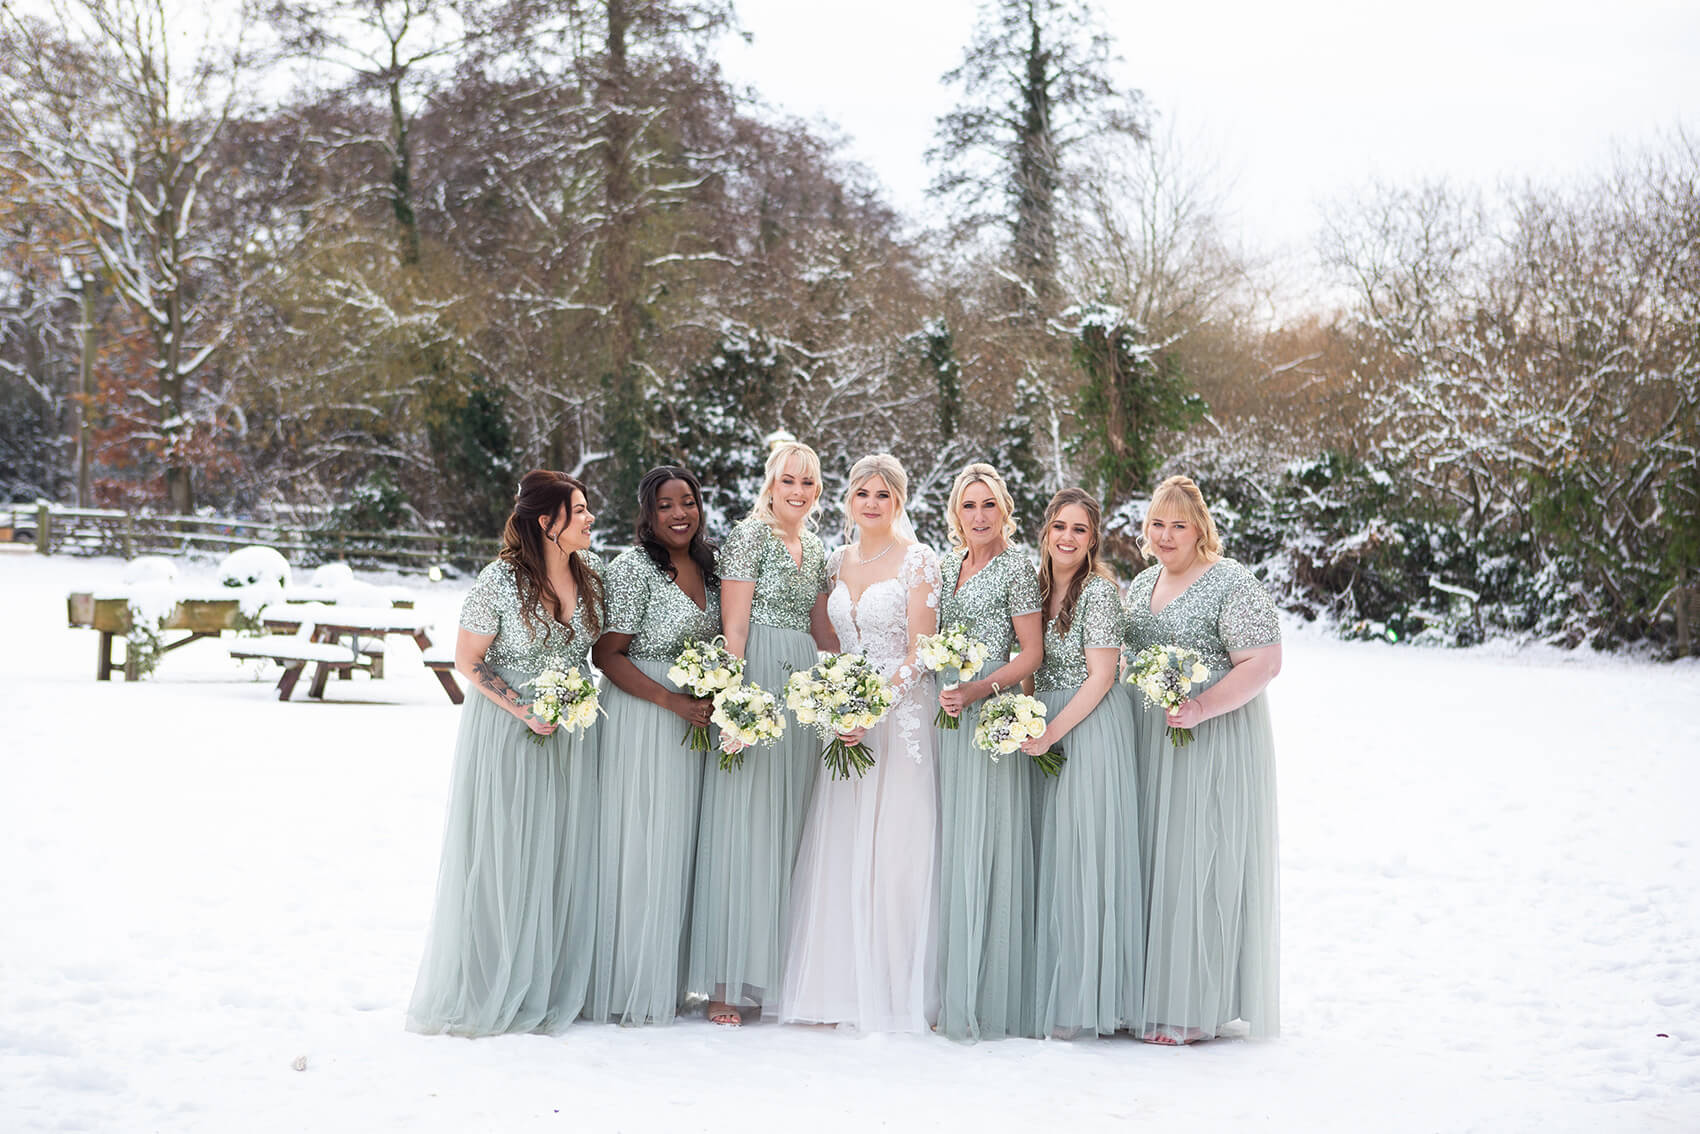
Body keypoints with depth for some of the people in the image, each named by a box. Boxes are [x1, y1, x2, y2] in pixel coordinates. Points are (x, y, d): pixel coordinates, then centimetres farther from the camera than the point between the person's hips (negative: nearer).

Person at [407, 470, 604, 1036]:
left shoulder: (591, 575, 3)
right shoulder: (500, 580, -13)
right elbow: (467, 661, -9)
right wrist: (523, 711, -17)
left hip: (571, 733, 5)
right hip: (507, 733, -5)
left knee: (561, 857, 7)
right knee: (500, 858, 0)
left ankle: (547, 988, 17)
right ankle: (487, 994, 10)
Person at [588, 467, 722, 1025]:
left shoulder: (707, 567, 12)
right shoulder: (632, 568, -11)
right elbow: (607, 654, -14)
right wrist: (674, 701, -19)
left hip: (694, 719, 7)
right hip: (641, 720, -7)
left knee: (677, 844, 10)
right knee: (638, 843, -5)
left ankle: (666, 982, 17)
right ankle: (629, 987, 2)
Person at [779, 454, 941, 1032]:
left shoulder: (917, 559, -5)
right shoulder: (839, 561, 13)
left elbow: (920, 653, -9)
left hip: (901, 717, -6)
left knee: (894, 849, -6)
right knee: (838, 850, 3)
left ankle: (892, 993, 3)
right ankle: (840, 989, 10)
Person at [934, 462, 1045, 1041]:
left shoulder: (1016, 568, -5)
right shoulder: (948, 565, 15)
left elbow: (1032, 652, -9)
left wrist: (976, 690, -19)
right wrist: (941, 694, 7)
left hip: (994, 718, -7)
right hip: (948, 717, 7)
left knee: (983, 846, -7)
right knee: (948, 846, 6)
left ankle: (986, 999, -2)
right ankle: (949, 991, 12)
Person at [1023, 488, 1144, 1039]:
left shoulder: (1098, 590, -11)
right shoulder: (1040, 585, 12)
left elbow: (1102, 676, -14)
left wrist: (1051, 733, -16)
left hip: (1090, 727, -8)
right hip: (1045, 733, 8)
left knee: (1086, 854, -7)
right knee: (1051, 856, 8)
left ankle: (1089, 999, -1)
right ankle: (1055, 992, 14)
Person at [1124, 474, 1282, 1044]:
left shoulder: (1232, 584, -10)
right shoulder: (1141, 584, 14)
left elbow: (1264, 662, -16)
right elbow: (1124, 655, 26)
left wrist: (1202, 708, -24)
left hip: (1215, 741, -7)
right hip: (1151, 743, 7)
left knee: (1200, 862, -6)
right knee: (1153, 859, 7)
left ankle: (1195, 1009, -1)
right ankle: (1149, 995, 13)